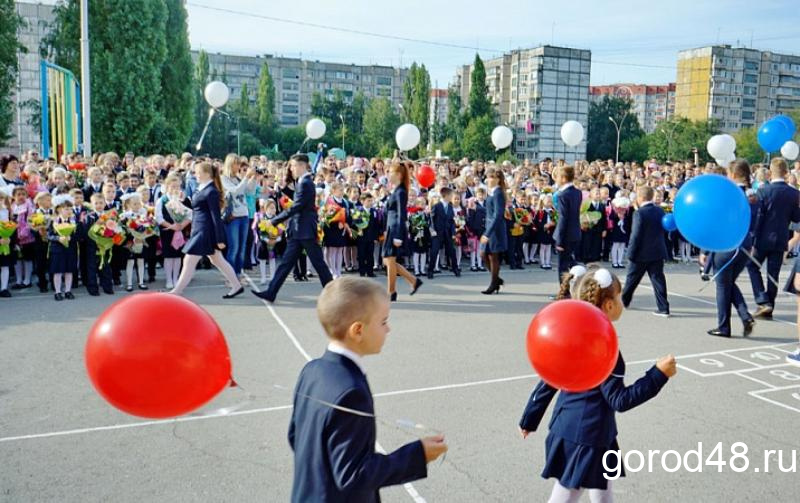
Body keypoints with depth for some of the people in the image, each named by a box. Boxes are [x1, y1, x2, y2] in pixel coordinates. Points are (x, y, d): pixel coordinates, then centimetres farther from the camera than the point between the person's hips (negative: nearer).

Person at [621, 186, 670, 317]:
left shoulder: (639, 213, -17)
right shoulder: (660, 211, 3)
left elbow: (636, 235, -17)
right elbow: (663, 229, 11)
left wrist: (631, 253, -12)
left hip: (642, 253, -5)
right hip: (658, 252, 5)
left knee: (632, 278, 12)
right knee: (658, 279, 5)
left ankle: (624, 301, 29)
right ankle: (663, 308, 2)